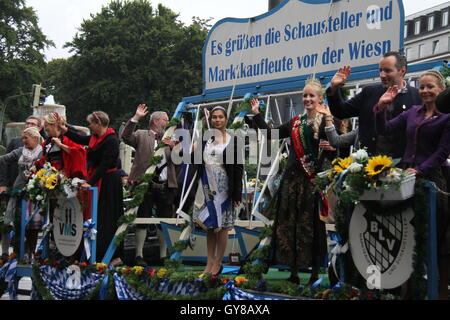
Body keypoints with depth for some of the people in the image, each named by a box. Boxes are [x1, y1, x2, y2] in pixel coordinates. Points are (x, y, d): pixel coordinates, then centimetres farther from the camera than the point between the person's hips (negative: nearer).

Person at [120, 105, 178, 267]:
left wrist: (173, 147, -7)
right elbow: (126, 137, -11)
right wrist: (136, 118, -16)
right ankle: (139, 255, 1)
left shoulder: (169, 139, 18)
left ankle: (163, 255, 16)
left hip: (165, 186, 5)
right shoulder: (142, 135, 6)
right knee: (142, 219, -2)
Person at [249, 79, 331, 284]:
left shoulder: (325, 122, -3)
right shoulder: (296, 122, 15)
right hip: (292, 177, 6)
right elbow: (270, 134, 19)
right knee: (289, 223, 6)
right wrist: (257, 115, 17)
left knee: (312, 224, -1)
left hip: (313, 180, -6)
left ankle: (315, 271, 8)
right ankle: (293, 270, 15)